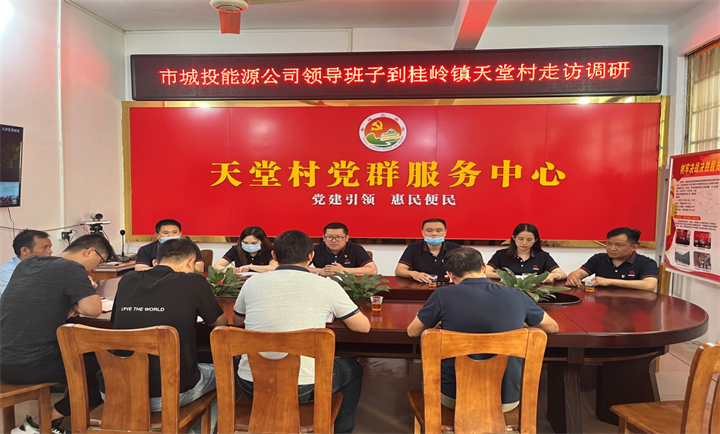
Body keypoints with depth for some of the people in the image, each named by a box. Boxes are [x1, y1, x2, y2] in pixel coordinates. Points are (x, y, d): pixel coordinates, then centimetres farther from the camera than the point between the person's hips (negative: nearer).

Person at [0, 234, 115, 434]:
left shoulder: (26, 263, 10)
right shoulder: (70, 268, -13)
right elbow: (94, 309, -21)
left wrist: (76, 295, 11)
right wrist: (76, 303, 0)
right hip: (31, 365, -8)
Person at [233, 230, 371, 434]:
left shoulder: (252, 283, -2)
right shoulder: (327, 286, -10)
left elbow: (237, 321, 17)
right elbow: (364, 326, 0)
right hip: (302, 388, -3)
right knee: (353, 369, 25)